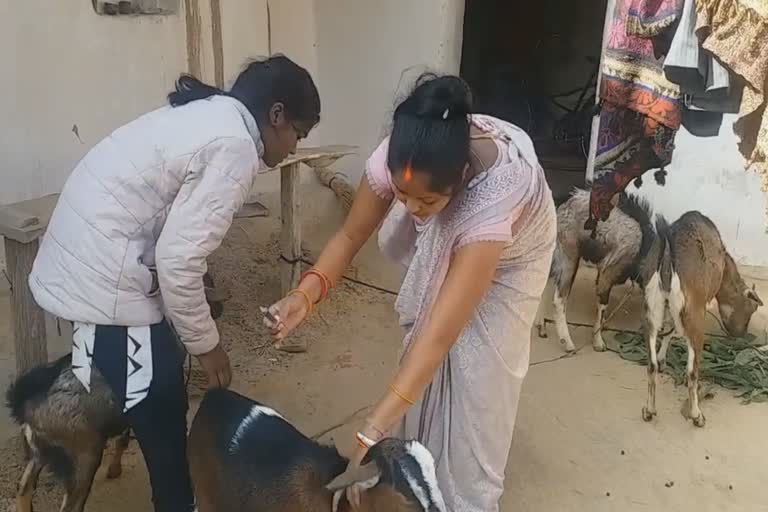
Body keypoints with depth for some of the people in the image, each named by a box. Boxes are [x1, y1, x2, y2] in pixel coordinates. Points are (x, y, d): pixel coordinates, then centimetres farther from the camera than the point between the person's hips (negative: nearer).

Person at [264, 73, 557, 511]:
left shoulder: (496, 195, -47)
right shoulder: (400, 157, -35)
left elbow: (440, 335, -49)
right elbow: (351, 236, -19)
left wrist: (372, 436, -51)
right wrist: (308, 292, -39)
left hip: (511, 254, -4)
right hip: (442, 250, 4)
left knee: (476, 374, -2)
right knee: (427, 370, 10)